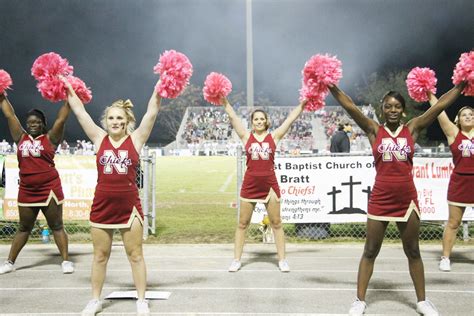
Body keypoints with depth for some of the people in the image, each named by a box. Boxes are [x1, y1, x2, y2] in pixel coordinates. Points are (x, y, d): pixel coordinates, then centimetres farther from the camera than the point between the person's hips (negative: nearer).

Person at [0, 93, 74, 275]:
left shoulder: (50, 138, -2)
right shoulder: (21, 138, 9)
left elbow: (61, 119, -8)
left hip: (49, 189, -4)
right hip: (26, 191, 4)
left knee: (56, 226, 3)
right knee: (24, 228, 15)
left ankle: (66, 261, 7)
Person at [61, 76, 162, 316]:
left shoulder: (136, 139, -1)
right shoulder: (99, 139, 3)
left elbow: (151, 113, -7)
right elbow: (80, 112, 3)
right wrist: (69, 89, 3)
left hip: (129, 205, -2)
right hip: (102, 205, 2)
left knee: (135, 255, 7)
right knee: (100, 256, 12)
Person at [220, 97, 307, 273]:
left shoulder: (274, 137, 3)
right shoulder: (246, 137, 3)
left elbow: (290, 118, -1)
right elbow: (233, 117, 0)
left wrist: (303, 104, -5)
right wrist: (225, 102, -5)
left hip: (269, 184, 0)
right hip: (250, 184, 0)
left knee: (276, 223, 7)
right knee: (242, 223, 6)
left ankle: (282, 259, 17)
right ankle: (236, 259, 15)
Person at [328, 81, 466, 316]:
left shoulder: (412, 129, 4)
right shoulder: (374, 131, 1)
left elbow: (440, 105, 2)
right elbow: (350, 107, -7)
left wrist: (462, 84, 0)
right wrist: (331, 86, -14)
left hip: (407, 198, 1)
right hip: (380, 199, -1)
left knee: (413, 251, 14)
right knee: (370, 251, 7)